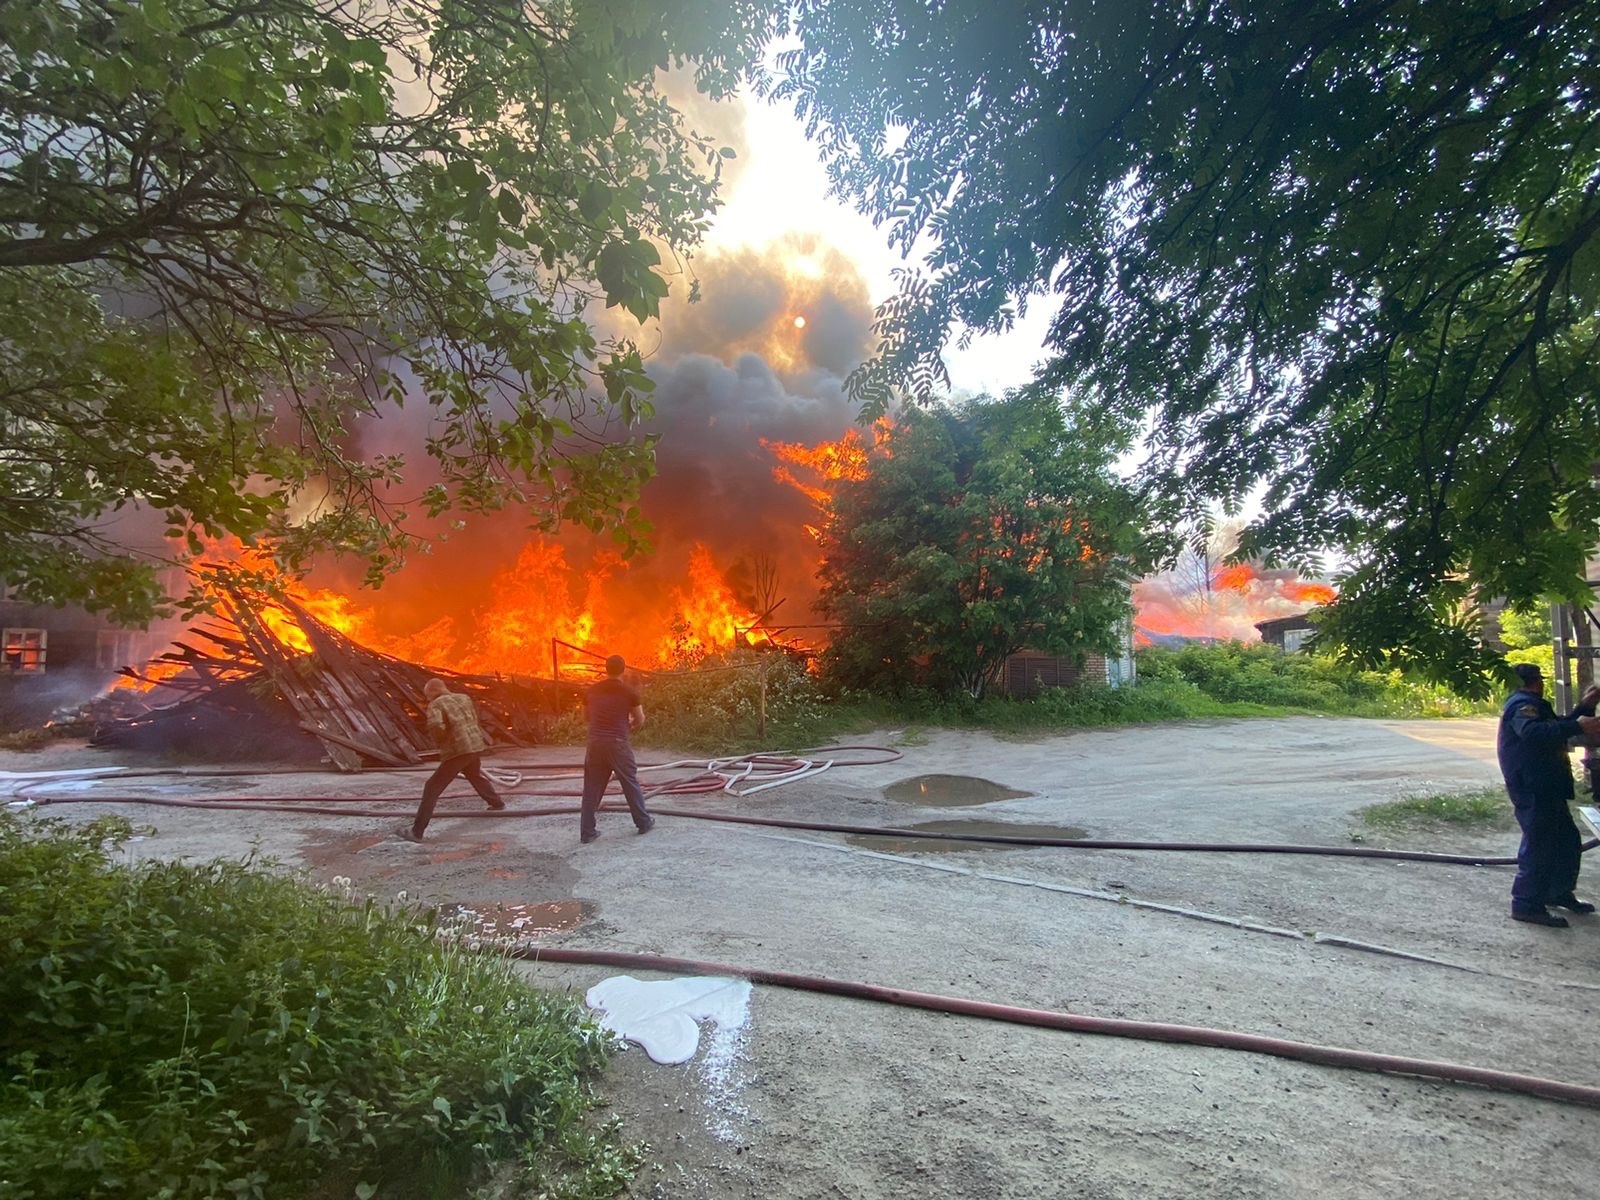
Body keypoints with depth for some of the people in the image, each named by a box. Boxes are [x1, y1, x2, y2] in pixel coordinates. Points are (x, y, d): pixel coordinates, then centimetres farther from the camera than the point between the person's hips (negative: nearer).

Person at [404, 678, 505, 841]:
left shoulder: (436, 704, -6)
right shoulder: (464, 698, 15)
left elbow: (435, 725, -23)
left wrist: (440, 742, -6)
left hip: (458, 751, -7)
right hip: (476, 746, 7)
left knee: (432, 788, -2)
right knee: (476, 776, 35)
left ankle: (417, 831, -5)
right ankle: (497, 803, 50)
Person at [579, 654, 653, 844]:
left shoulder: (591, 691, 7)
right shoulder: (629, 692, -3)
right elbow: (640, 721, 4)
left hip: (595, 743, 3)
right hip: (618, 743, -3)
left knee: (591, 788, 9)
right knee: (631, 784, 11)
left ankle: (587, 832, 10)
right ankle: (644, 822, 25)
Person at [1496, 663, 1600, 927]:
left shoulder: (1531, 705, 20)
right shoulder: (1523, 705, -16)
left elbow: (1557, 729, 30)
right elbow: (1533, 732, -36)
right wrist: (1577, 726, -41)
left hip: (1547, 789, 11)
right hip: (1534, 791, -11)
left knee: (1568, 840, 19)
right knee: (1539, 845, -9)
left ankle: (1559, 893, 33)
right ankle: (1526, 905, -4)